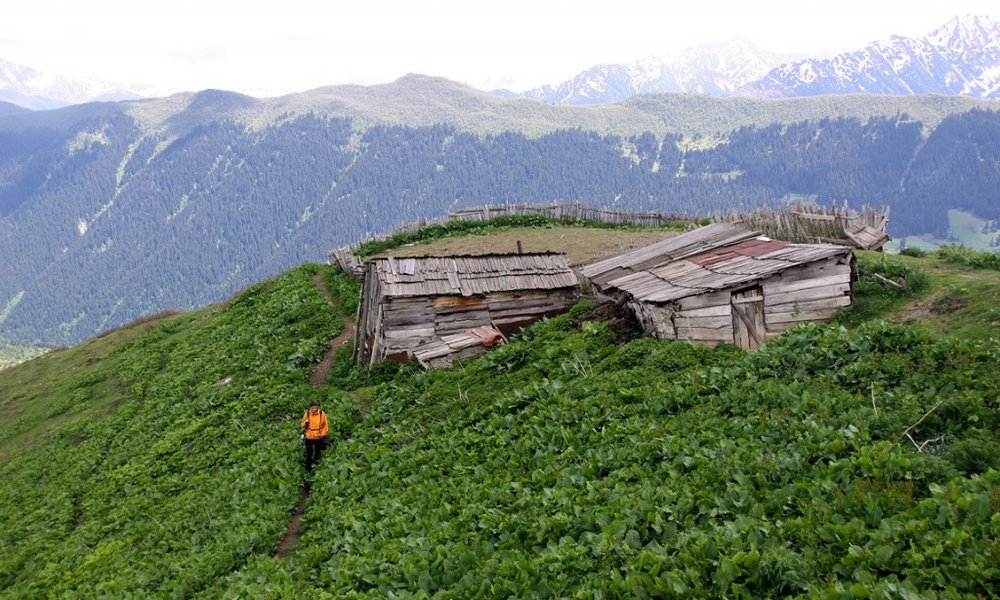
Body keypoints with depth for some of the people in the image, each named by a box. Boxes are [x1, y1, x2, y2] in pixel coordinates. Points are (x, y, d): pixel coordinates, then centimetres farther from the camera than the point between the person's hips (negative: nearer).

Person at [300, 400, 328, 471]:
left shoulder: (322, 414, -10)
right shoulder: (307, 414, -10)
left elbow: (325, 425, 2)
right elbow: (302, 425, -1)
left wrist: (323, 433, -9)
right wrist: (305, 423, -22)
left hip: (318, 437, 0)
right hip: (309, 437, 0)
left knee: (318, 452, 17)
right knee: (309, 454, 3)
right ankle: (308, 469, 14)